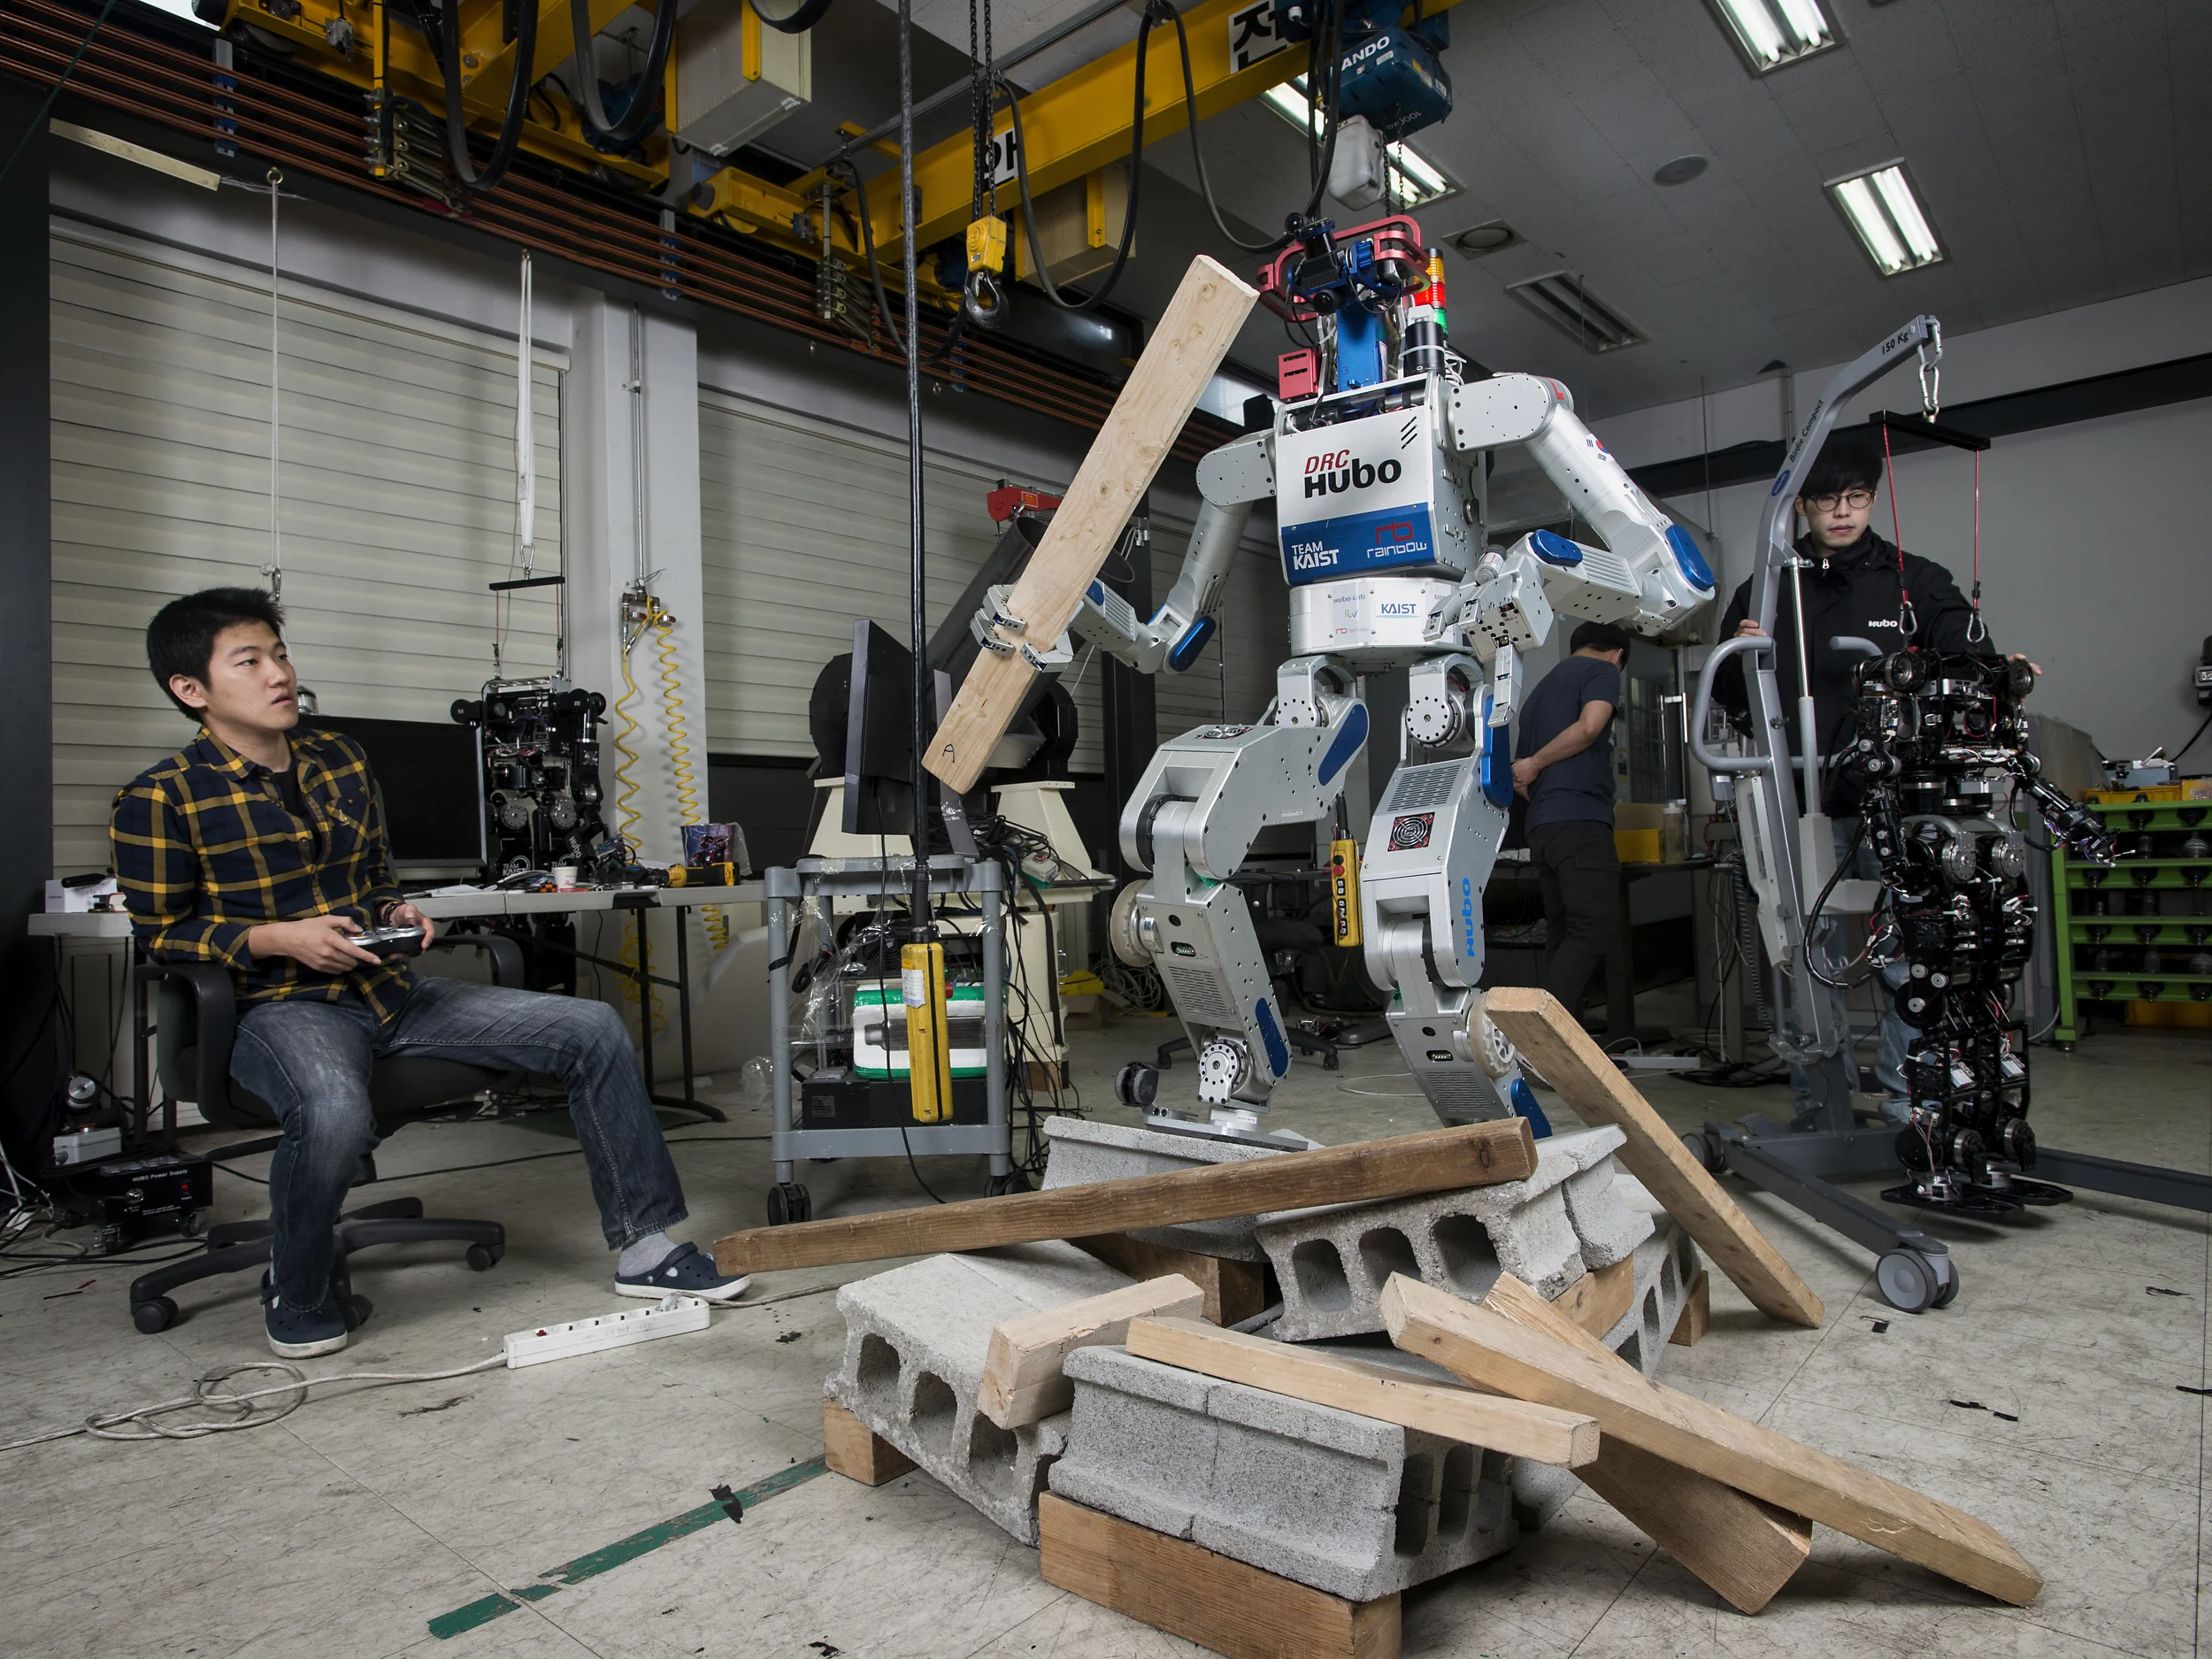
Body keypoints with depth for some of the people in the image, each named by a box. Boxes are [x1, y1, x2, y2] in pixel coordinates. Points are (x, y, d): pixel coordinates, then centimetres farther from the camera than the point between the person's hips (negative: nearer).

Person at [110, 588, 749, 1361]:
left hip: (386, 988, 6)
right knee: (335, 1115, -42)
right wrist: (278, 938, -16)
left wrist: (396, 912, 2)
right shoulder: (160, 800, -4)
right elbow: (159, 935, -3)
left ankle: (643, 1247, -2)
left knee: (592, 1028, -9)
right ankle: (294, 1295, -6)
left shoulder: (339, 759, 14)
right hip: (280, 1007, -6)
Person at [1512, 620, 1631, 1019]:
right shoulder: (1603, 671, 5)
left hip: (1540, 826, 8)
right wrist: (1535, 764, -5)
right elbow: (1588, 727, -14)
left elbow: (1526, 772, 27)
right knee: (1595, 925, -12)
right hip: (1580, 819, -8)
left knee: (1562, 934, 8)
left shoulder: (1541, 689, 27)